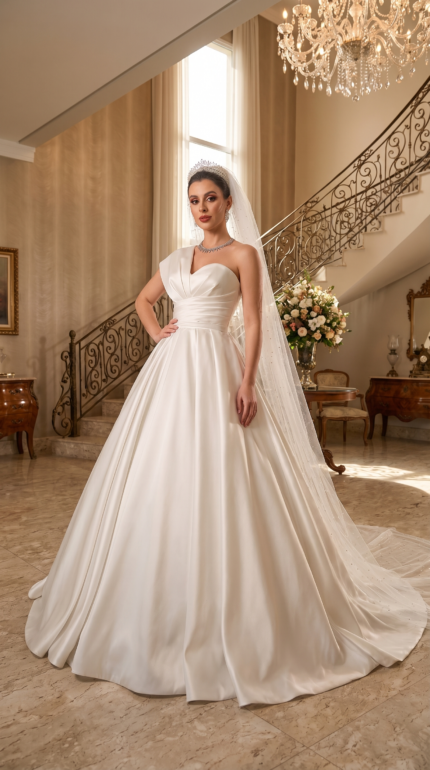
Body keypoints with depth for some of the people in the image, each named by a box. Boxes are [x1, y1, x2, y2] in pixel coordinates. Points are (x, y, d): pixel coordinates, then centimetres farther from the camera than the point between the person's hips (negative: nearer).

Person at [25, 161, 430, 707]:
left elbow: (254, 324, -5)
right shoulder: (178, 258, 19)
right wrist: (156, 333, 12)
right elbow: (144, 299, 31)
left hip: (216, 372, -6)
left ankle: (227, 617, 8)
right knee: (158, 480, 6)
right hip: (170, 372, 6)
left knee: (215, 482, -8)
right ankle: (162, 608, 23)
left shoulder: (243, 253, 3)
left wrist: (247, 382, -16)